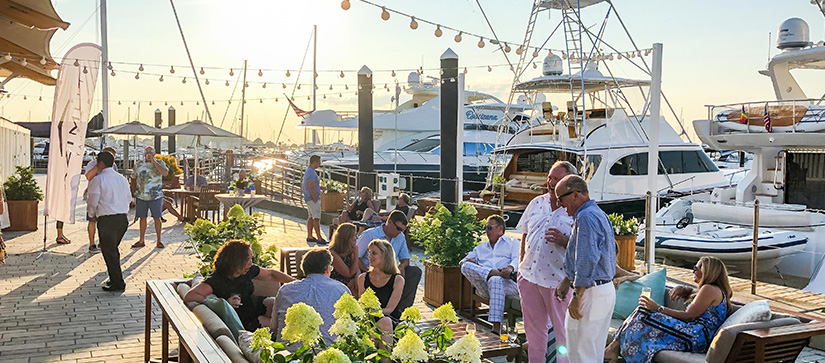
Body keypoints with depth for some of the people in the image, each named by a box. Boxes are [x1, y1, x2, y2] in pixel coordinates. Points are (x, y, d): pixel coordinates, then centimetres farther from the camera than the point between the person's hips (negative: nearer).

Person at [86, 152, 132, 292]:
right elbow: (129, 198, 16)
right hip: (123, 218, 6)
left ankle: (117, 283, 4)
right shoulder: (122, 179, 10)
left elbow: (93, 202, -7)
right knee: (113, 249, 20)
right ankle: (116, 279, 25)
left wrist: (92, 214, 13)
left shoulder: (98, 180, -9)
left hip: (106, 220, -6)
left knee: (108, 251, 3)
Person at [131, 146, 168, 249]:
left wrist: (153, 161, -18)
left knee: (157, 218, -1)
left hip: (156, 197, -3)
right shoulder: (139, 165, 8)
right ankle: (141, 241, 16)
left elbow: (165, 173, -20)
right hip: (141, 197, 3)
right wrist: (133, 194, 13)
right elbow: (133, 177, 17)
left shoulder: (159, 163, -1)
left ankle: (159, 241, 7)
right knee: (142, 218, 8)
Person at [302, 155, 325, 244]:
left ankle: (309, 236, 18)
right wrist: (315, 200, -20)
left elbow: (303, 185, 23)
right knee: (316, 218, -10)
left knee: (310, 217, 13)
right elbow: (312, 189, -24)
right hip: (313, 199, -10)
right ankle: (319, 238, -10)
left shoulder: (308, 171, 14)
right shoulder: (311, 173, -20)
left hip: (309, 199, 10)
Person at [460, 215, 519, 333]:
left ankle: (496, 328, -47)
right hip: (484, 286, 3)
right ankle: (492, 273, -40)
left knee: (495, 280, -41)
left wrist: (510, 268, -22)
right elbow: (463, 262, 27)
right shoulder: (481, 247, 36)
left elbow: (517, 259, 3)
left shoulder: (512, 242, 24)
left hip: (508, 283, -3)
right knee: (466, 266, -21)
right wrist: (466, 262, 0)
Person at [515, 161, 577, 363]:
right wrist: (521, 265, 15)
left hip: (558, 280, -5)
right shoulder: (536, 204, 8)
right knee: (533, 327, 17)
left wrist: (564, 241, -25)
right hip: (529, 276, 5)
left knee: (563, 331, 5)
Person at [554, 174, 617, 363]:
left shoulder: (585, 218, -18)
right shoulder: (597, 213, 16)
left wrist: (577, 298, -21)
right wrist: (566, 283, 23)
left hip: (591, 292, -11)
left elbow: (587, 262, -25)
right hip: (607, 290, 11)